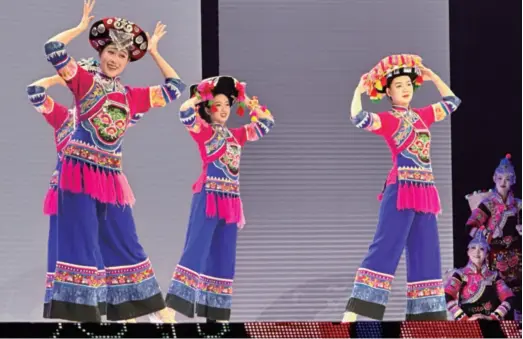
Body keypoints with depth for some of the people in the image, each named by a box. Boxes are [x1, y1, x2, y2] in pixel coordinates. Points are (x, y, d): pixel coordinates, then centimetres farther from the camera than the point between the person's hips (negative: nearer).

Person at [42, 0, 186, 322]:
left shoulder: (131, 96, 13)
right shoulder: (84, 81, 1)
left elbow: (176, 87, 20)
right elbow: (53, 48, -12)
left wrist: (154, 51, 21)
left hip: (111, 177, 5)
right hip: (80, 172, -5)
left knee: (124, 242, 7)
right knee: (81, 241, -8)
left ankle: (128, 309, 14)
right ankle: (80, 311, -9)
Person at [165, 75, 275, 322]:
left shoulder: (236, 135, 17)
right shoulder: (203, 131, 0)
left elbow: (267, 123, 25)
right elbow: (185, 113, -18)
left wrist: (246, 103, 17)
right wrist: (199, 96, -2)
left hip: (229, 201, 6)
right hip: (208, 198, -6)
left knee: (223, 259, 5)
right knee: (197, 253, -14)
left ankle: (212, 314, 9)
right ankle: (174, 308, -18)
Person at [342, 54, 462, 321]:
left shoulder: (422, 115, 17)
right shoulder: (386, 119, -2)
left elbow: (452, 102, 26)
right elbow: (358, 118, -20)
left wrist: (432, 77, 21)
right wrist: (360, 90, -10)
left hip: (424, 192, 7)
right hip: (400, 190, -7)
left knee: (426, 254, 5)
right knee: (385, 248, -13)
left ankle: (426, 316, 9)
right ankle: (352, 313, -15)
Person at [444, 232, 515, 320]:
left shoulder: (493, 276, 13)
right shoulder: (460, 275, 5)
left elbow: (509, 299, 5)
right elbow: (446, 297, -9)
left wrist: (493, 317, -7)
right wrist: (464, 319, -16)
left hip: (490, 324, 2)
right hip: (467, 324, -2)